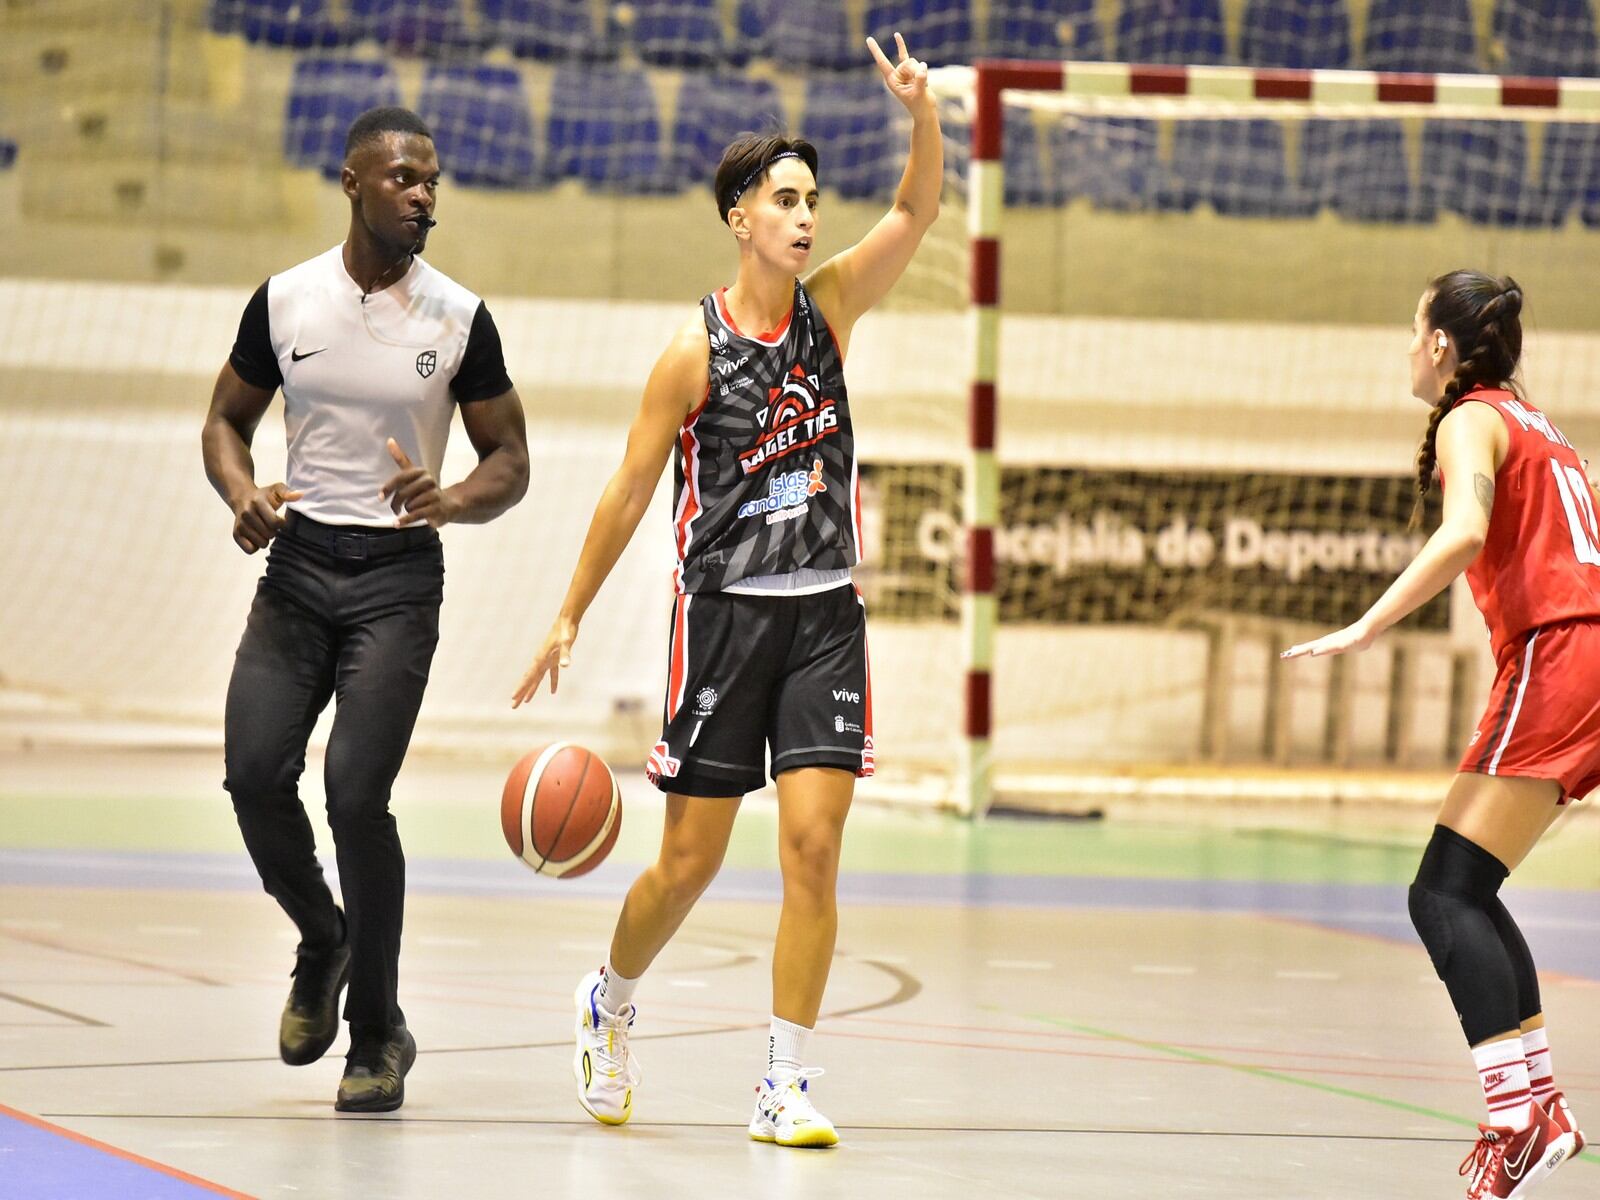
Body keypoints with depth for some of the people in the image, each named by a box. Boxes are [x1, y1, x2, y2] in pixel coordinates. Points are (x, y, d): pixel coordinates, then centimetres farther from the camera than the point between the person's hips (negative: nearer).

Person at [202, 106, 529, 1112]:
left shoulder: (460, 319, -2)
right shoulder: (285, 301, 2)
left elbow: (510, 461, 4)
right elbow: (227, 420, 13)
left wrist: (449, 501, -18)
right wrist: (243, 494, -9)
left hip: (398, 575, -2)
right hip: (297, 561, 2)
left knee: (357, 792, -14)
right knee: (255, 773, -12)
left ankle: (379, 1033, 2)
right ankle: (324, 944, 19)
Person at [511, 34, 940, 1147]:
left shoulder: (829, 305, 2)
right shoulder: (695, 352, -7)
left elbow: (917, 210, -10)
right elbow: (629, 493, -2)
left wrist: (923, 111, -28)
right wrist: (570, 617, 0)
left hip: (826, 614, 3)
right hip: (724, 610, -3)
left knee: (814, 846, -7)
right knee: (691, 858, 3)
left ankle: (786, 1085, -3)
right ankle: (611, 1004, 32)